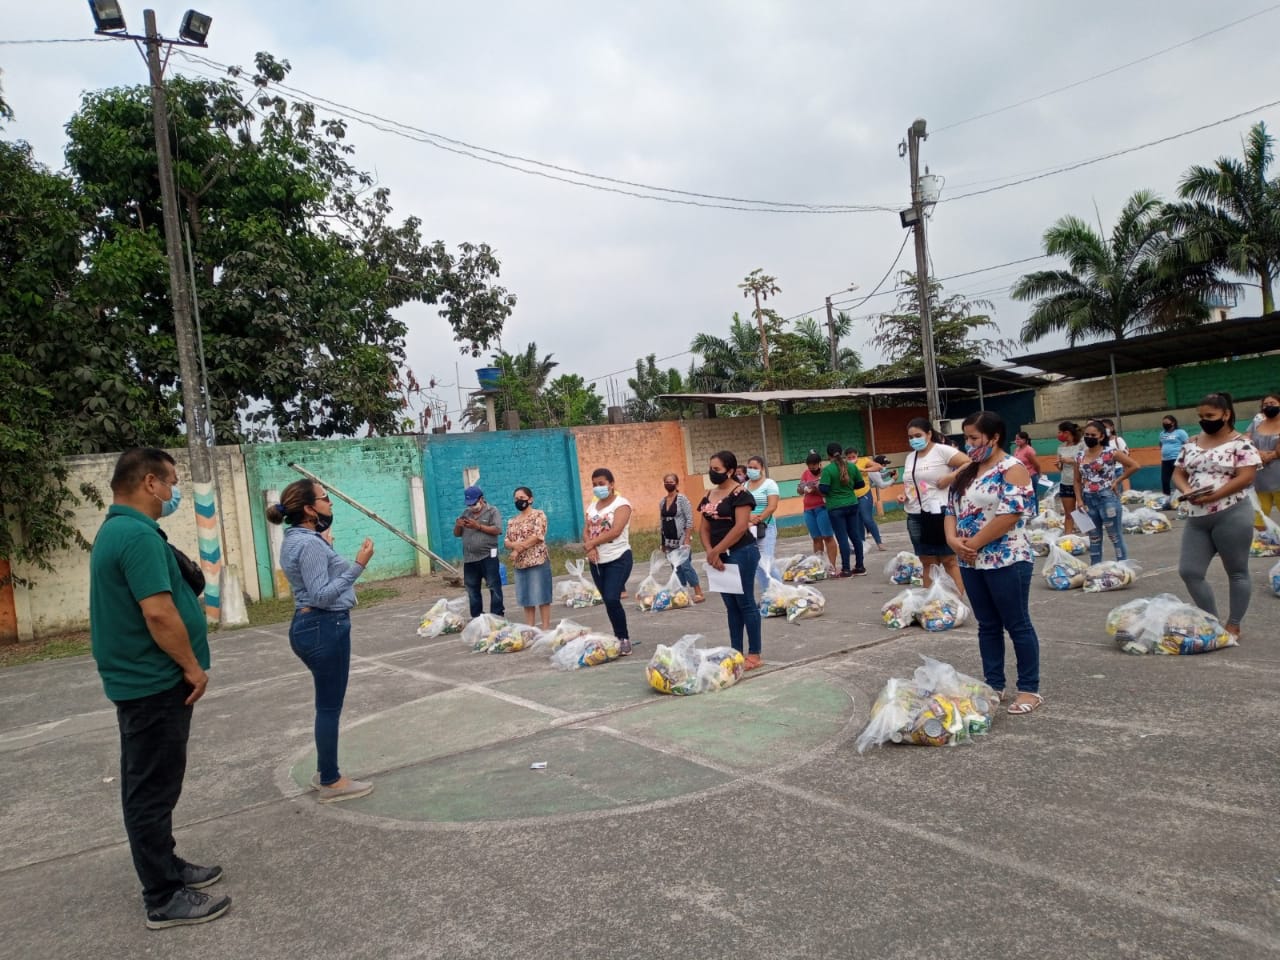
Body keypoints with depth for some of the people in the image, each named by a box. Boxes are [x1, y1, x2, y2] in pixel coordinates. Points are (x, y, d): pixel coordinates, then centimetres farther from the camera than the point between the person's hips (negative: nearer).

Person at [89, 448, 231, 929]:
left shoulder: (116, 530, 12)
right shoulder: (138, 535, -22)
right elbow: (158, 613, -27)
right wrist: (193, 668, -17)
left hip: (143, 680, 11)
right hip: (154, 682, -11)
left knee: (150, 786, 19)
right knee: (153, 790, -1)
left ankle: (165, 867, 33)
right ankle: (164, 898, 10)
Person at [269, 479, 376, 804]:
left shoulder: (297, 539, 11)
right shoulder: (310, 544, -20)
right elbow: (322, 596, -24)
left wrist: (325, 546, 26)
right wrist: (357, 565, -26)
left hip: (309, 625, 11)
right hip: (325, 628, -11)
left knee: (328, 703, 20)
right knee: (330, 706, 0)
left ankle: (325, 772, 31)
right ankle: (331, 783, 11)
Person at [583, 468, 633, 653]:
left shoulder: (621, 504, -8)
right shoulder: (592, 507, 13)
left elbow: (615, 531, -20)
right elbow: (587, 532, 7)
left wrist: (591, 542, -12)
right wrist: (590, 548, -14)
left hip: (618, 559, -6)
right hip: (597, 561, 7)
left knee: (612, 600, -16)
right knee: (608, 601, 8)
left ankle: (624, 638, -1)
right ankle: (620, 637, 19)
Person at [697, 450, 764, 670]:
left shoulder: (740, 494, -11)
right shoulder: (709, 496, 12)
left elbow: (741, 527, -20)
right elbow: (703, 528, 11)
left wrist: (716, 551, -18)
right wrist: (710, 552, -6)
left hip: (741, 553, -7)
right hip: (720, 556, 8)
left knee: (745, 602, -2)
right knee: (731, 605, 12)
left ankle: (755, 654, 6)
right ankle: (736, 652, 19)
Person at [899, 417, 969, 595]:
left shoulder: (941, 450, -8)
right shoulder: (910, 457, 14)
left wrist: (949, 479, -17)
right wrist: (903, 495, 6)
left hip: (939, 513, -7)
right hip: (916, 516, 7)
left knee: (949, 561, -1)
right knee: (927, 562, 11)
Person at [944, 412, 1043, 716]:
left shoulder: (1012, 469, -10)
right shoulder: (967, 473, 13)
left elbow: (1009, 515, -20)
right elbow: (951, 509, 13)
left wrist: (973, 543, -15)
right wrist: (953, 539, -7)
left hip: (1005, 561, -7)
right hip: (971, 563, 7)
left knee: (1017, 625, 2)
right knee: (987, 625, 14)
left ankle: (1030, 689, 12)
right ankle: (994, 685, 23)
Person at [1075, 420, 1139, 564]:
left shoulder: (1110, 452, -7)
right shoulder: (1080, 456, 7)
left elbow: (1134, 465, -7)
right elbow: (1078, 481, 11)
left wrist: (1117, 481, -7)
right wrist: (1080, 500, 1)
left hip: (1107, 498, -5)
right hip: (1088, 500, 5)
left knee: (1116, 537, 1)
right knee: (1094, 539, 12)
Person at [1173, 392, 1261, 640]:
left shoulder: (1240, 443, -5)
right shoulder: (1192, 443, 12)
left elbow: (1246, 477, -14)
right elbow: (1178, 473, 14)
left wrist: (1213, 495, -21)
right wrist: (1187, 490, -7)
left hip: (1231, 516, -6)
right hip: (1197, 518, 6)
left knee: (1237, 572, 6)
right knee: (1189, 571, 2)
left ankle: (1233, 625, 16)